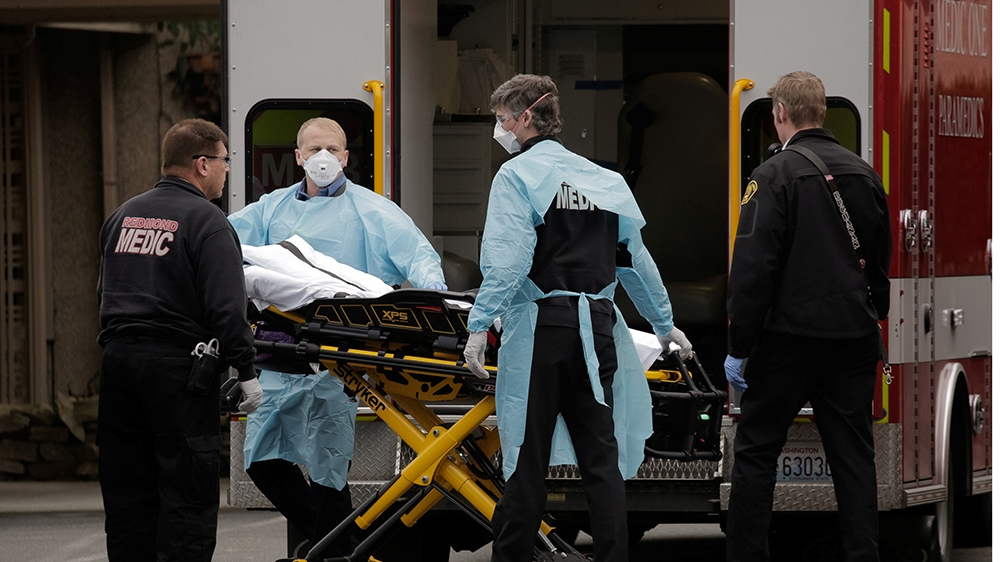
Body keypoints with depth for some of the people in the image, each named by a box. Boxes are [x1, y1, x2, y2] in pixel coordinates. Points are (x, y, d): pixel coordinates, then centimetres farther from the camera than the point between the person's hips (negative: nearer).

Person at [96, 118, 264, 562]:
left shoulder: (123, 216, 14)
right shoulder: (206, 221, -9)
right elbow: (226, 306, -16)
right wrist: (246, 370, -12)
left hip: (118, 359, 7)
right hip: (179, 366, -7)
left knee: (127, 488, 11)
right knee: (188, 491, -3)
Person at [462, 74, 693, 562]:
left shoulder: (517, 175, -4)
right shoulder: (603, 179, 13)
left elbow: (506, 261, -16)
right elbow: (636, 260, 20)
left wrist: (480, 325, -16)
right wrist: (663, 324, 31)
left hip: (540, 325, -5)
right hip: (597, 327, 5)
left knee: (529, 454, -2)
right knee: (601, 455, 6)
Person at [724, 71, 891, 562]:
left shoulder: (775, 175, -10)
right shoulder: (864, 176, 10)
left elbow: (753, 267, -14)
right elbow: (880, 263, 19)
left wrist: (739, 347, -11)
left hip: (791, 336, -5)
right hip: (854, 337, 5)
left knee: (756, 448, 3)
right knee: (853, 453, 7)